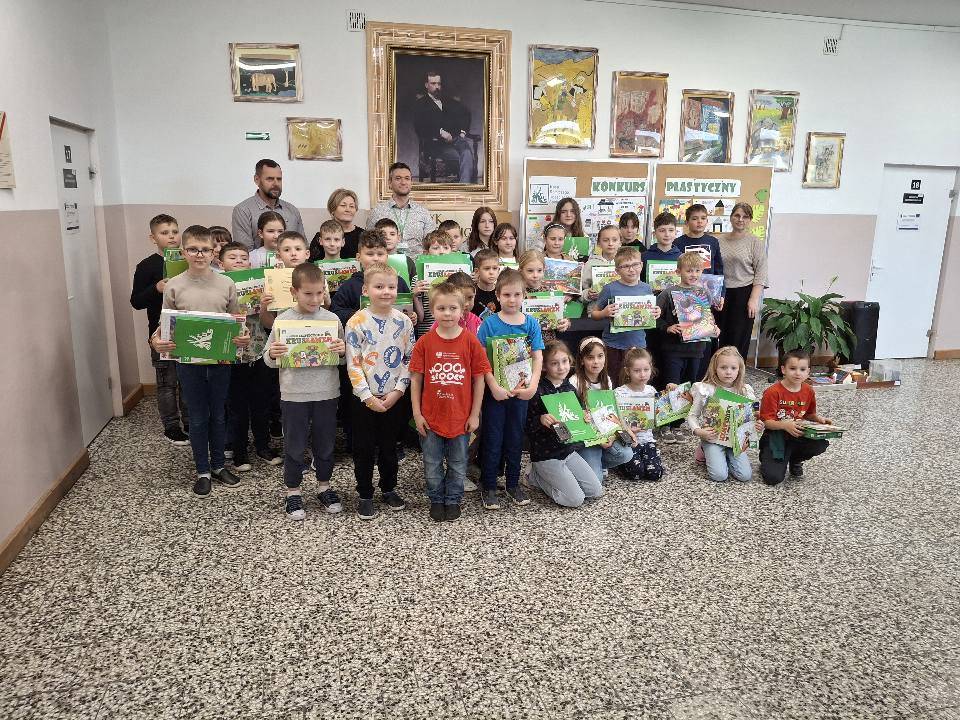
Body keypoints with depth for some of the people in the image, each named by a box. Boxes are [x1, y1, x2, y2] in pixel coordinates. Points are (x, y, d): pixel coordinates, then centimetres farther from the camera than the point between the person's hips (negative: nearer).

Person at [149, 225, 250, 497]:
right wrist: (156, 339, -18)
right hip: (188, 361, -1)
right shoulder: (174, 286, -4)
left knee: (218, 415, 15)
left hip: (220, 359, 1)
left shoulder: (226, 284, -2)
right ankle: (202, 471, 24)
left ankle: (218, 465, 31)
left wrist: (244, 337, -16)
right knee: (198, 418, 10)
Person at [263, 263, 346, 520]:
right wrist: (272, 354, -20)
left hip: (326, 392, 1)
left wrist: (342, 350, -15)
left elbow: (344, 356, 7)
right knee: (294, 444, 9)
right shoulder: (283, 320, -4)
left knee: (325, 442, 14)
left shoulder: (332, 319, 0)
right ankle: (293, 492, 25)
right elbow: (269, 360, 3)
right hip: (294, 393, -1)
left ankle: (324, 487, 32)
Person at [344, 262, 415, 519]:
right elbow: (353, 364, -10)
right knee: (364, 448, 7)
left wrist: (398, 391, -9)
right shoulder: (357, 322, -10)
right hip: (365, 398, -2)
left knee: (389, 445, 15)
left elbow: (409, 360, 0)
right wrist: (368, 396, -14)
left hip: (393, 397, 2)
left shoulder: (403, 321, -2)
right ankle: (365, 495, 22)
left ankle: (389, 488, 32)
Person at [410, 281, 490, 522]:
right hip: (431, 418, 0)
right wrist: (417, 414, -3)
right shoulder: (424, 343, -7)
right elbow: (415, 379, -1)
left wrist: (475, 414, -2)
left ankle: (453, 500, 35)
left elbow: (479, 379, -3)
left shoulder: (471, 342, -8)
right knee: (432, 466, 14)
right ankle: (436, 500, 34)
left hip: (461, 417, 0)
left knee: (458, 466, 15)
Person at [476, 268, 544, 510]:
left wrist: (533, 385, -14)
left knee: (515, 437, 14)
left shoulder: (531, 323, 0)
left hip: (520, 390, 3)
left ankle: (513, 483, 29)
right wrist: (494, 386, -20)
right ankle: (488, 487, 19)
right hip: (495, 390, -3)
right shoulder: (490, 323, -8)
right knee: (492, 438, 6)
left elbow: (538, 357, -1)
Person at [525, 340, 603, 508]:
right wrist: (540, 420, -34)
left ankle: (550, 477, 16)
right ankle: (537, 477, 9)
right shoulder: (537, 391, -16)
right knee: (575, 499, -12)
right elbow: (526, 426, -15)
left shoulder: (570, 389, 5)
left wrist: (584, 418, -3)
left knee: (596, 492, 2)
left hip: (569, 450, 7)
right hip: (546, 454, -7)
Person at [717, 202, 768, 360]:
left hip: (744, 294, -3)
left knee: (738, 340, -1)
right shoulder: (720, 240, 10)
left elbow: (761, 274, -4)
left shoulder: (755, 242, 0)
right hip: (721, 294, 3)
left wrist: (754, 299, -12)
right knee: (719, 338, 4)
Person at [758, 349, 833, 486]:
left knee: (822, 443, -24)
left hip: (798, 435, 6)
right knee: (773, 477, -23)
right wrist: (785, 425, -33)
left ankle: (795, 460, 7)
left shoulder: (808, 391, 3)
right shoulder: (773, 392, -15)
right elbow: (766, 422, -16)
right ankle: (767, 458, 15)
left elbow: (809, 414, 18)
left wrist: (819, 419, -4)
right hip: (775, 437, -6)